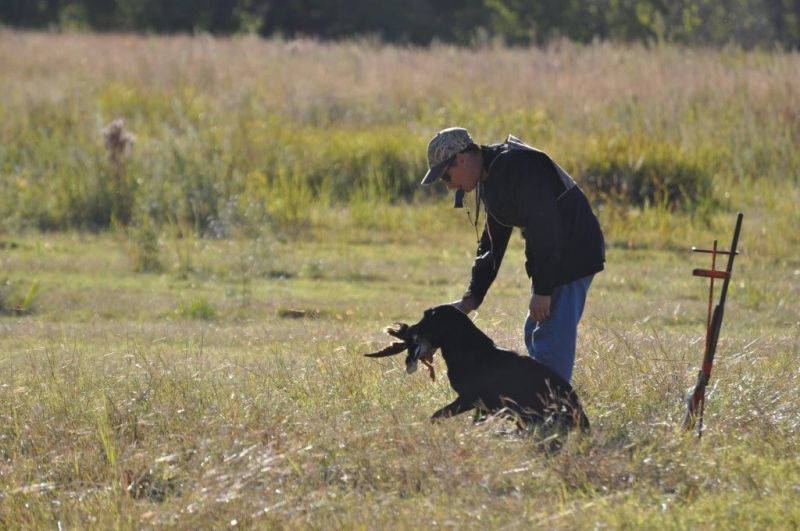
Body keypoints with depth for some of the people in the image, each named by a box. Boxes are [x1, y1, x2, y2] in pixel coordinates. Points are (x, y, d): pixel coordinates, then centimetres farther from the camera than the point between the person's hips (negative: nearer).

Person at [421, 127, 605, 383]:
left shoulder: (517, 167, -22)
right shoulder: (489, 178, 11)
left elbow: (545, 226, -27)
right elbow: (492, 243, 18)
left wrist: (542, 289, -25)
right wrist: (472, 298, 10)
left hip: (571, 255, -11)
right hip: (547, 259, 11)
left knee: (551, 343, -14)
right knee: (534, 337, 15)